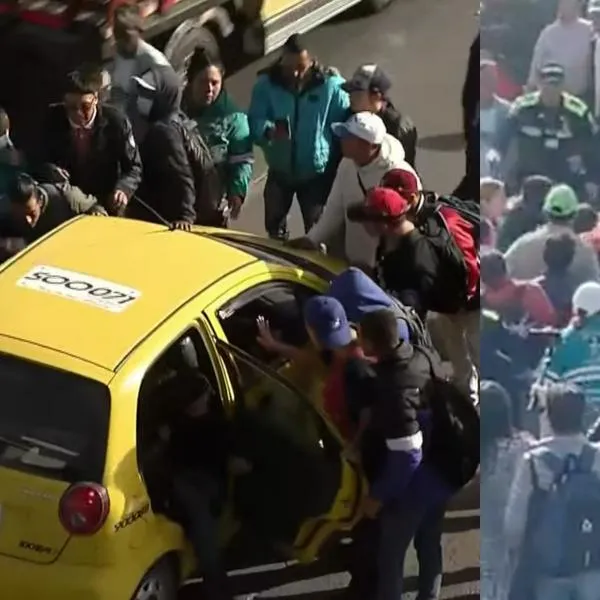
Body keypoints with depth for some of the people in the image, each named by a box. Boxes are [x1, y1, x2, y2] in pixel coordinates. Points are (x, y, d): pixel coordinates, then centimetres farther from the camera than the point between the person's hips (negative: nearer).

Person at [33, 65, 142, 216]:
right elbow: (37, 162, 3)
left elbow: (133, 168, -7)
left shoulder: (116, 122, -14)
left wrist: (123, 189, -28)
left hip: (106, 205, -1)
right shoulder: (52, 120, -9)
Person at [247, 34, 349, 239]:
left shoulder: (331, 85, -16)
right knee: (274, 228, 17)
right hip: (279, 171, 2)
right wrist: (269, 130, -38)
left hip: (317, 173, -2)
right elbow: (253, 122, -14)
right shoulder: (266, 84, -10)